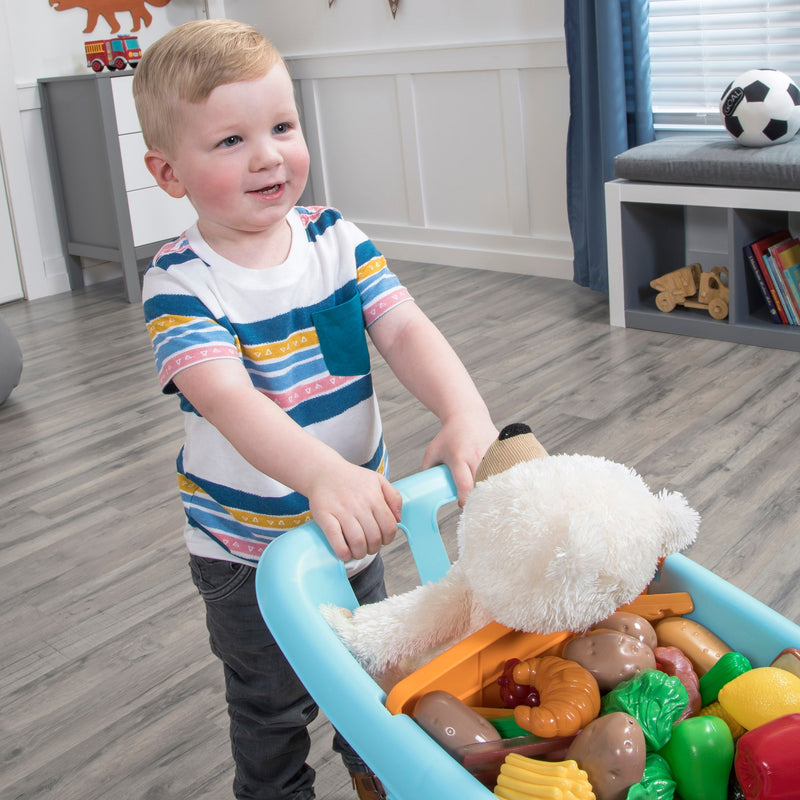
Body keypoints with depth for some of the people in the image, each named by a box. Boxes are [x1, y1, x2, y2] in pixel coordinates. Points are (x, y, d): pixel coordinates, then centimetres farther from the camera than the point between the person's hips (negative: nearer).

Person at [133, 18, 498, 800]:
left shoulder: (337, 241, -8)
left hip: (357, 520, 5)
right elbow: (228, 398, -36)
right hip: (245, 549, -4)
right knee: (271, 707, 16)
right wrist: (324, 476, -52)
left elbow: (405, 330, -19)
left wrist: (466, 413, -39)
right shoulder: (179, 282, -22)